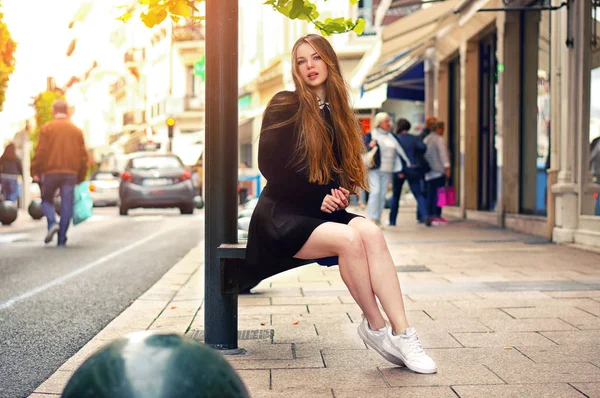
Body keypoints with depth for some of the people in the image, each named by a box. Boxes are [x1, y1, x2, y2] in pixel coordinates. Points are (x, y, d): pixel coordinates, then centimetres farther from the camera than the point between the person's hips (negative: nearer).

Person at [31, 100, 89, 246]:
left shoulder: (46, 128, -1)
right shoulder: (76, 131, 9)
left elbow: (40, 152, -7)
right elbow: (83, 155, 8)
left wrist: (35, 172, -1)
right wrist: (81, 177, 14)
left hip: (50, 172, -2)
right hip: (71, 173, 2)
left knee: (47, 199, 16)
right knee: (66, 204, 5)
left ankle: (52, 223, -10)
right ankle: (62, 239, 3)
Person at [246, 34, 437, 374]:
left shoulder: (338, 113, 14)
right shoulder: (284, 106, -2)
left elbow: (344, 169, 16)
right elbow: (270, 166, -7)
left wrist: (339, 193, -8)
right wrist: (318, 198, -11)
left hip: (322, 212, 5)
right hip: (282, 216, -4)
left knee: (371, 231, -28)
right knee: (349, 237, -32)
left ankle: (402, 332, -32)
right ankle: (376, 327, -17)